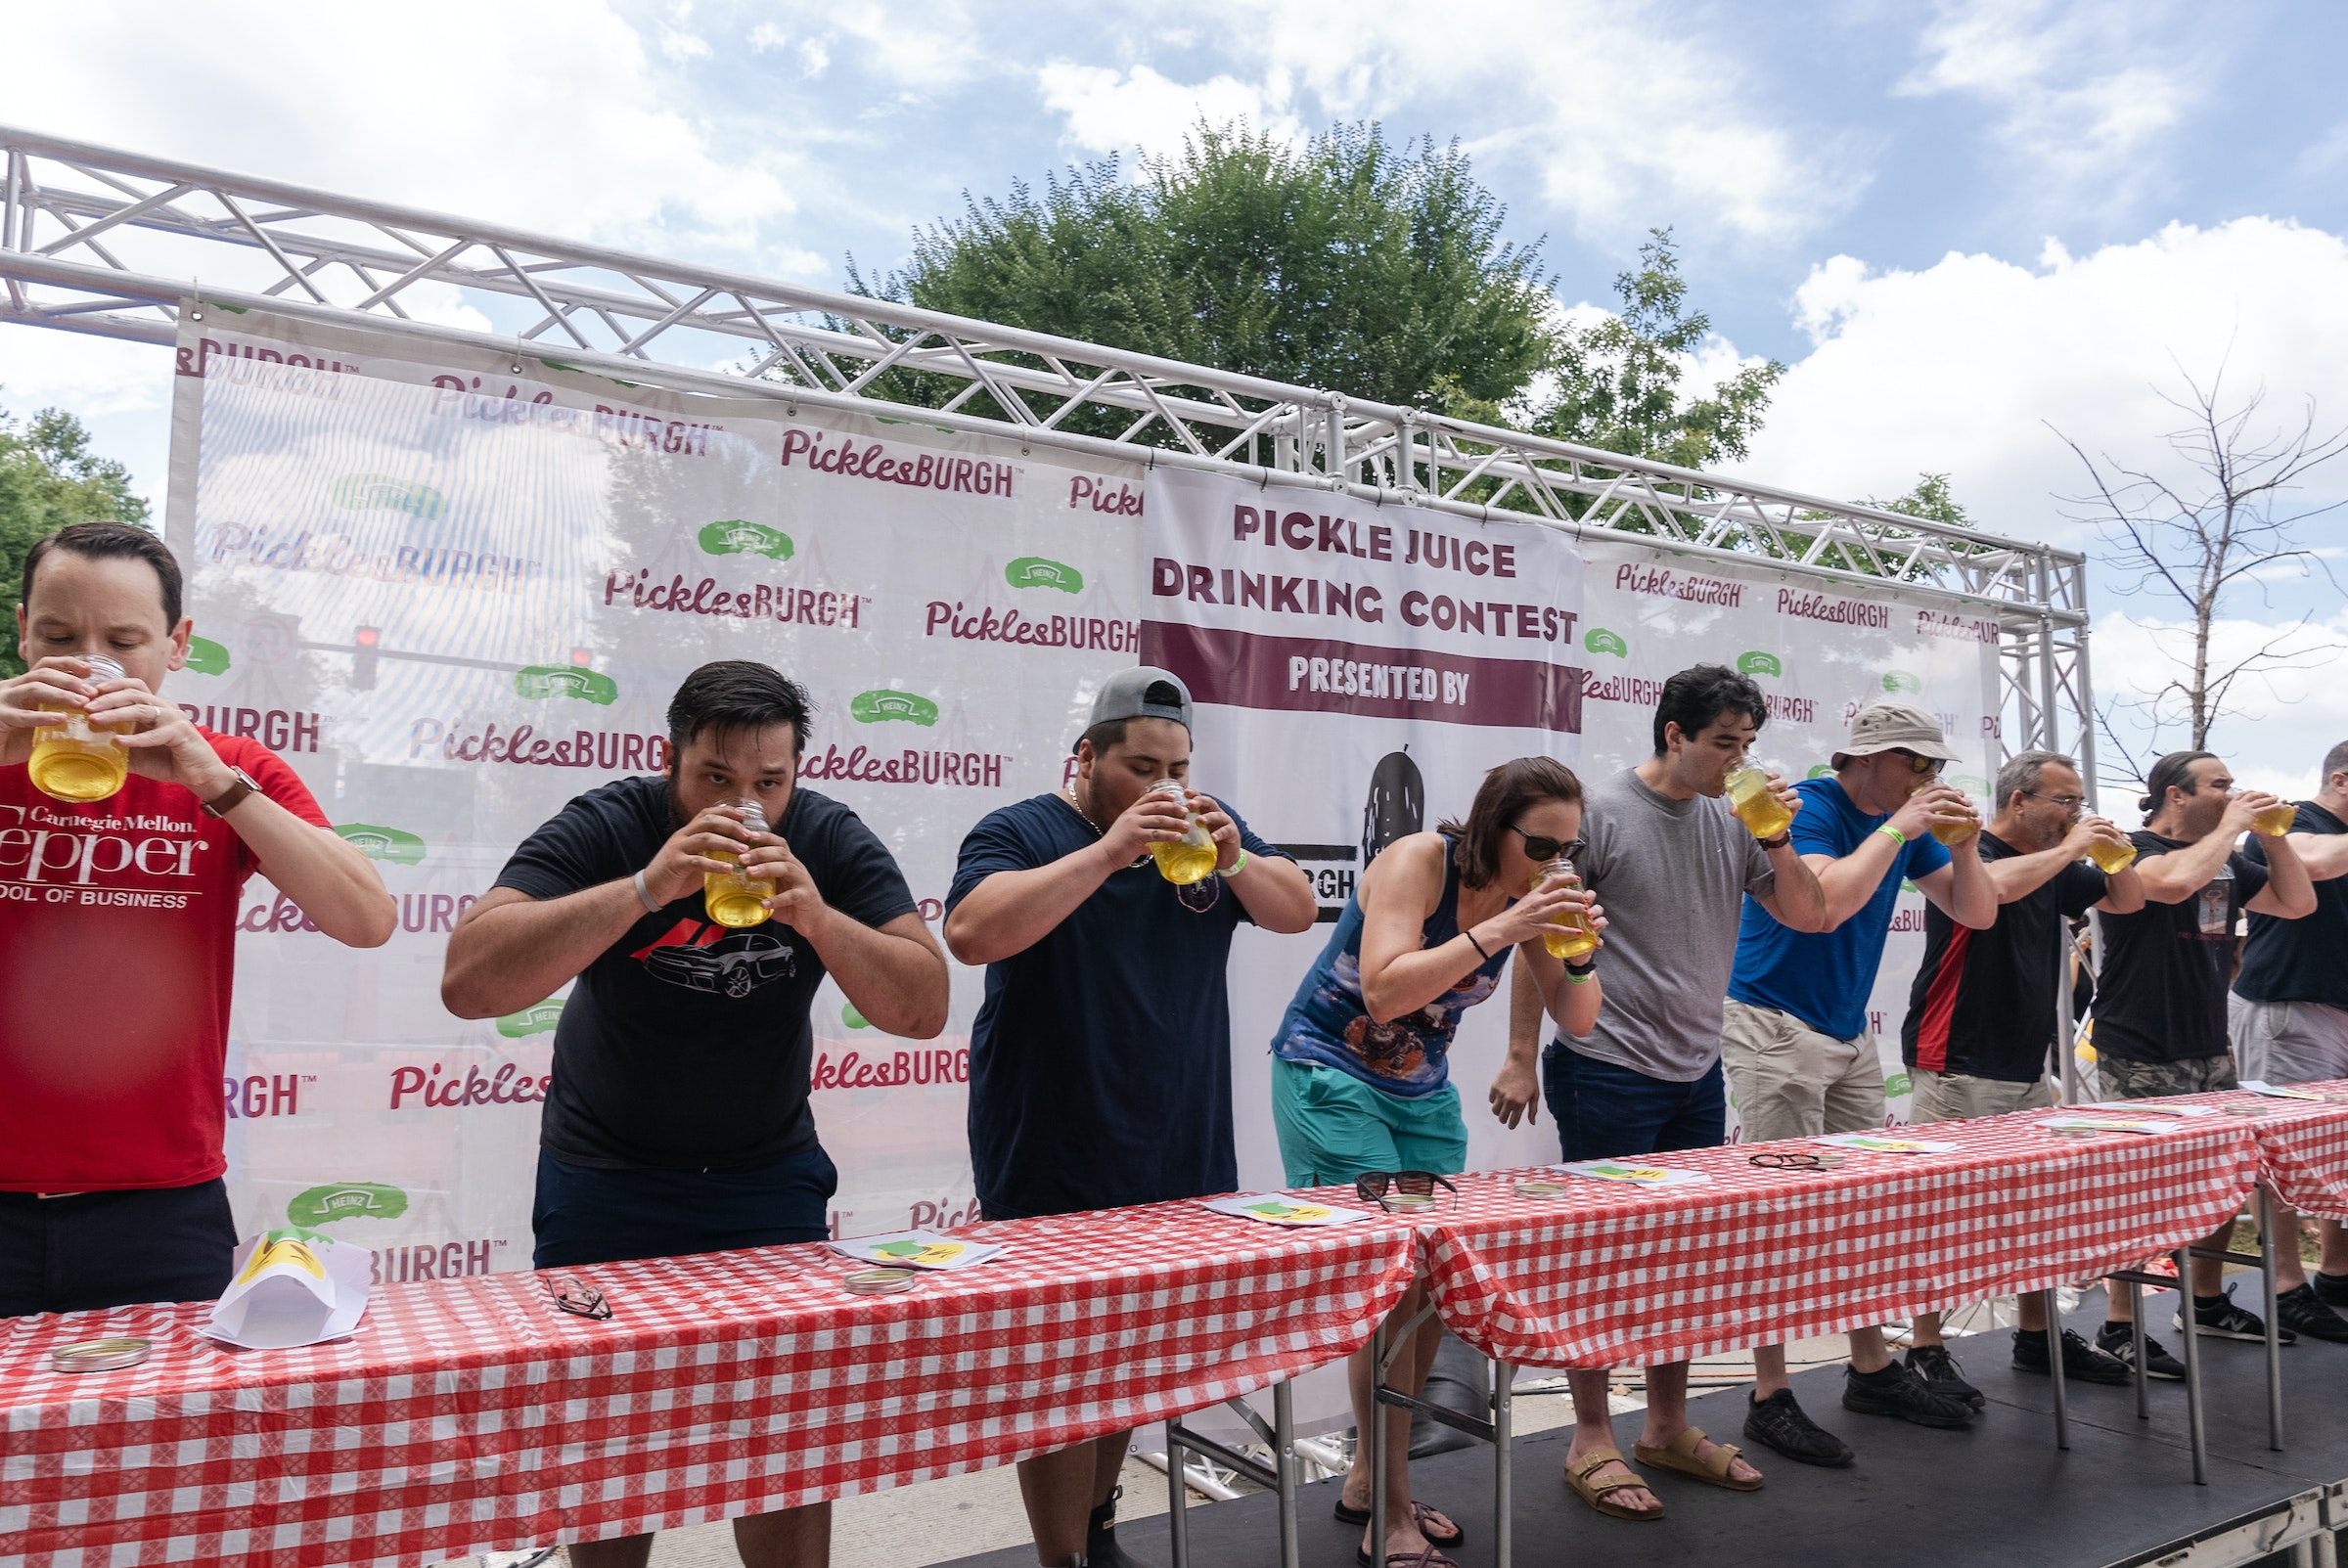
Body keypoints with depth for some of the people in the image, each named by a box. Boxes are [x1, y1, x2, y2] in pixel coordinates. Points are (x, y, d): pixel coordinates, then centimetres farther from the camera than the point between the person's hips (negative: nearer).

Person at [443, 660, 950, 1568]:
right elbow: (467, 984, -30)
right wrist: (647, 887, -39)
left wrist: (815, 915, -33)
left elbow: (924, 1009, -17)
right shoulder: (606, 827, -18)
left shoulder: (831, 841, -12)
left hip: (769, 1172, 2)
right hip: (606, 1175, -1)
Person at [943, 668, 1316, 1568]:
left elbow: (1297, 910, 4)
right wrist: (1106, 853, -29)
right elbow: (970, 932, -25)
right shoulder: (1022, 832, -8)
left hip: (1182, 1160, 6)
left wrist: (1233, 858, -16)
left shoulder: (1205, 829, 8)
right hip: (1055, 1170, -5)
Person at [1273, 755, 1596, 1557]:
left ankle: (1369, 1478, 25)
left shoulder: (1527, 893, -3)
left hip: (1422, 1091, 7)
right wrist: (1498, 930, -36)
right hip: (1331, 1078, -7)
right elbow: (1384, 991, -33)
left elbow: (1576, 1019, 0)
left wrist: (1581, 951, -19)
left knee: (1435, 1283, 6)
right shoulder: (1417, 861, -22)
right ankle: (1390, 1519, 3)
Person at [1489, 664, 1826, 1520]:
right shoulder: (1598, 811, -11)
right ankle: (1592, 1440, 18)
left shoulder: (1732, 822, 7)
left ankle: (1667, 1430, 30)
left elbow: (1808, 915, 11)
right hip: (1610, 1074, -6)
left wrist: (1776, 838, -6)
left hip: (1698, 1076, 7)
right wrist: (1520, 1057, -11)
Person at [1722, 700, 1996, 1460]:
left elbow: (1977, 913, 11)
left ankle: (1872, 1370, 25)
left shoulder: (1903, 821, 10)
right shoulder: (1807, 807, -13)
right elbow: (1823, 905, -29)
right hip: (1775, 1027, -8)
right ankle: (1770, 1399, 1)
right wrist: (1899, 829, -22)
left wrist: (1962, 843, -6)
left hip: (1849, 1033, 8)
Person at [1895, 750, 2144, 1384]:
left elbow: (2127, 901, 25)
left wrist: (2115, 852, 4)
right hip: (1958, 1069, -9)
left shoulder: (2054, 868, 15)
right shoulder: (1968, 852, -11)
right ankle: (1925, 1350, 3)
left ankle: (2038, 1336, 28)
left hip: (2026, 1067, 9)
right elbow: (1992, 886, -34)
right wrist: (2070, 849, -18)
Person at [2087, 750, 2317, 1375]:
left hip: (2209, 1050, 8)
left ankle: (2207, 1302, 32)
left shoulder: (2228, 861, 13)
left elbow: (2298, 902, 16)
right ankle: (2118, 1326, 2)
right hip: (2141, 1057, -8)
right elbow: (2175, 882, -33)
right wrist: (2230, 827, -17)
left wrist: (2273, 832, 5)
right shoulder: (2134, 849, -12)